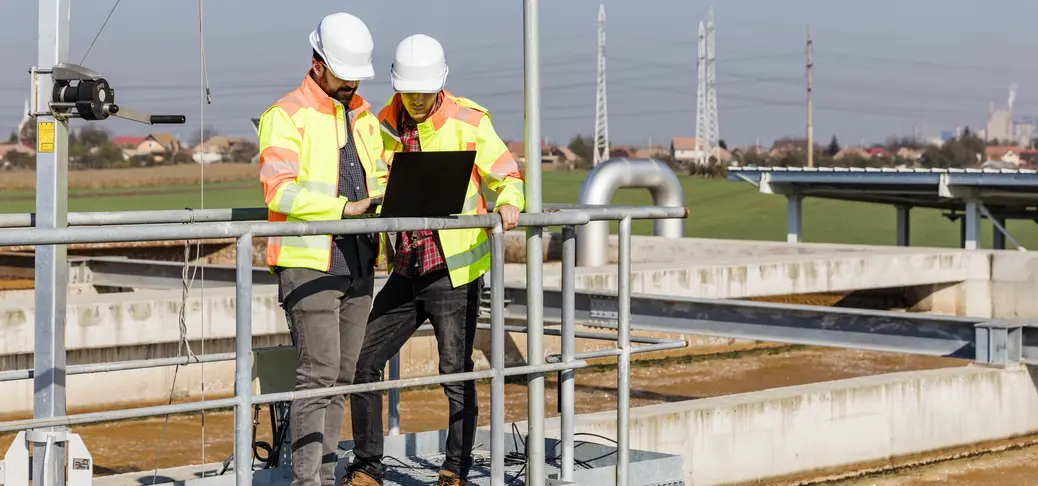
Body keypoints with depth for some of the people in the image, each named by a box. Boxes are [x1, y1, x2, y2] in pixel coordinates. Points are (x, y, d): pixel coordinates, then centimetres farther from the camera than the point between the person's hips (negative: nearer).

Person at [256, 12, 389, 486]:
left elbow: (378, 178, 24)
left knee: (342, 376, 10)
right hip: (308, 264, -7)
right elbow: (279, 190, -18)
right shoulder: (286, 115, -7)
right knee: (317, 373, -13)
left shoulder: (363, 115, 18)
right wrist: (345, 207, -25)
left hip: (357, 263, 7)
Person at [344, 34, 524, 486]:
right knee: (364, 361, 6)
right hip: (406, 270, 5)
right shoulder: (386, 123, 7)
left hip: (454, 268, -5)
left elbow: (507, 176, -5)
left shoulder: (469, 121, -8)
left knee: (457, 373, 0)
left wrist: (508, 203, -27)